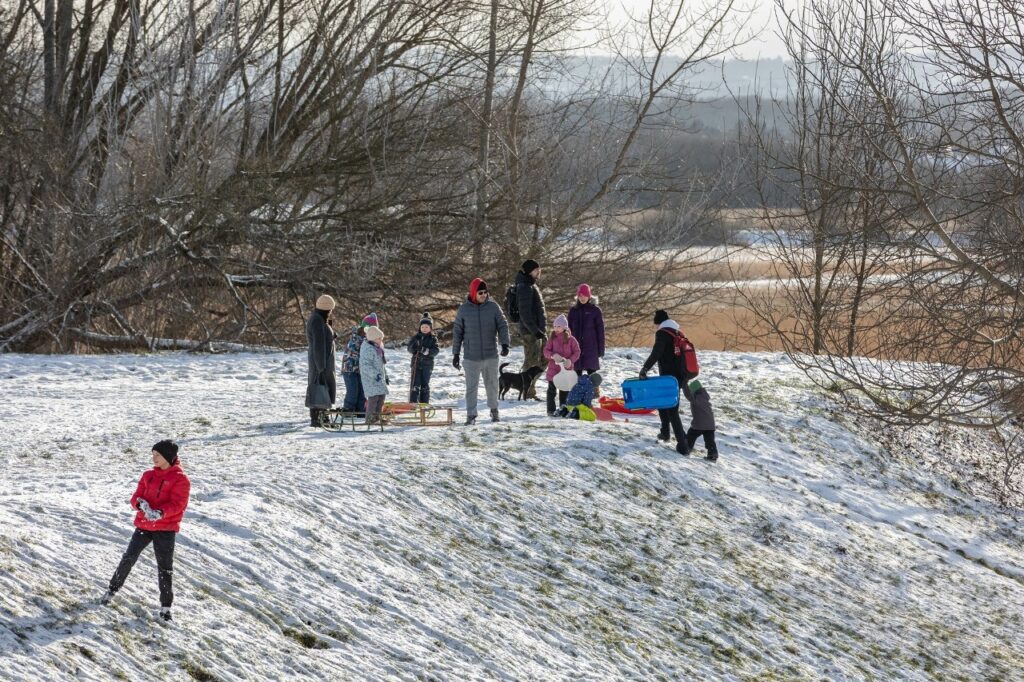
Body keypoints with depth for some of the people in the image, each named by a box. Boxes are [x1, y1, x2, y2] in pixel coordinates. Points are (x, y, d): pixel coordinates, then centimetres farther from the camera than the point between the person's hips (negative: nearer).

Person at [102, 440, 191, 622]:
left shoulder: (180, 479, -7)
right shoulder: (148, 475, 9)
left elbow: (177, 504, -16)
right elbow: (136, 497, 5)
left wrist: (160, 513, -33)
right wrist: (141, 503, -20)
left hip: (166, 528, -4)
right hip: (144, 525, 4)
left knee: (165, 566, 1)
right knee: (128, 557, 4)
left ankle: (166, 606, 9)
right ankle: (113, 588, 23)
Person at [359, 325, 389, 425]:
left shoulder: (378, 348, 17)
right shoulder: (367, 349, -16)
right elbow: (365, 364, -23)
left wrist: (385, 376, 29)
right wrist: (375, 374, -30)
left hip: (379, 377, 10)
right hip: (370, 378, -10)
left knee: (381, 396, 10)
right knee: (374, 397, -15)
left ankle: (377, 417, 19)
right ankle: (370, 419, -14)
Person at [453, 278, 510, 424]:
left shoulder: (493, 307, -1)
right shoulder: (464, 309, -1)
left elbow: (503, 326, -1)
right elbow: (457, 332, 4)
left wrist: (505, 344, -17)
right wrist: (456, 354, 3)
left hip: (491, 355, 1)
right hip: (471, 356, -1)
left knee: (492, 384, 13)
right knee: (471, 387, -2)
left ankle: (494, 409, 33)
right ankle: (471, 415, 4)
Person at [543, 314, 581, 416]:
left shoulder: (570, 339, -3)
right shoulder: (552, 339, 0)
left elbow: (577, 352, -2)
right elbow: (546, 351, -3)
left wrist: (570, 360, -19)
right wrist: (553, 355, -23)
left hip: (566, 368, 0)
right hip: (553, 368, 0)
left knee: (564, 390, 10)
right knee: (552, 390, 4)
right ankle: (551, 410, 10)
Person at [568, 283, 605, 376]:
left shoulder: (595, 311, 0)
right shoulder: (573, 310, 9)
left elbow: (600, 330, 0)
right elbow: (569, 330, 12)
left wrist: (601, 348, -3)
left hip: (591, 347, -3)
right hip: (576, 347, 3)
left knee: (591, 371, -3)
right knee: (577, 372, 4)